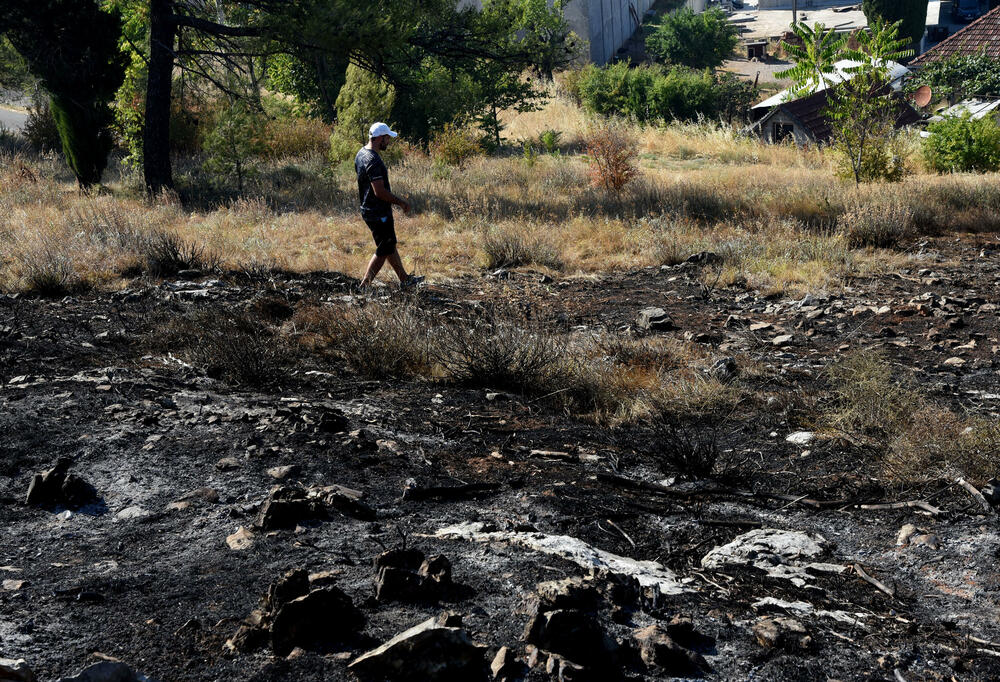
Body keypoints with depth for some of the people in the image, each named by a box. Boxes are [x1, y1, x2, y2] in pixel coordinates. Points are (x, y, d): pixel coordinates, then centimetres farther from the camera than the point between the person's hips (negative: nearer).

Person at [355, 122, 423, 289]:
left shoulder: (361, 153, 8)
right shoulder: (373, 161, -24)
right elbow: (380, 192, -27)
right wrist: (401, 202, -14)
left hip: (368, 210, 10)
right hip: (379, 214, -10)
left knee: (390, 245, 20)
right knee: (383, 251, -1)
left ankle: (405, 279, 33)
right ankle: (364, 286, 1)